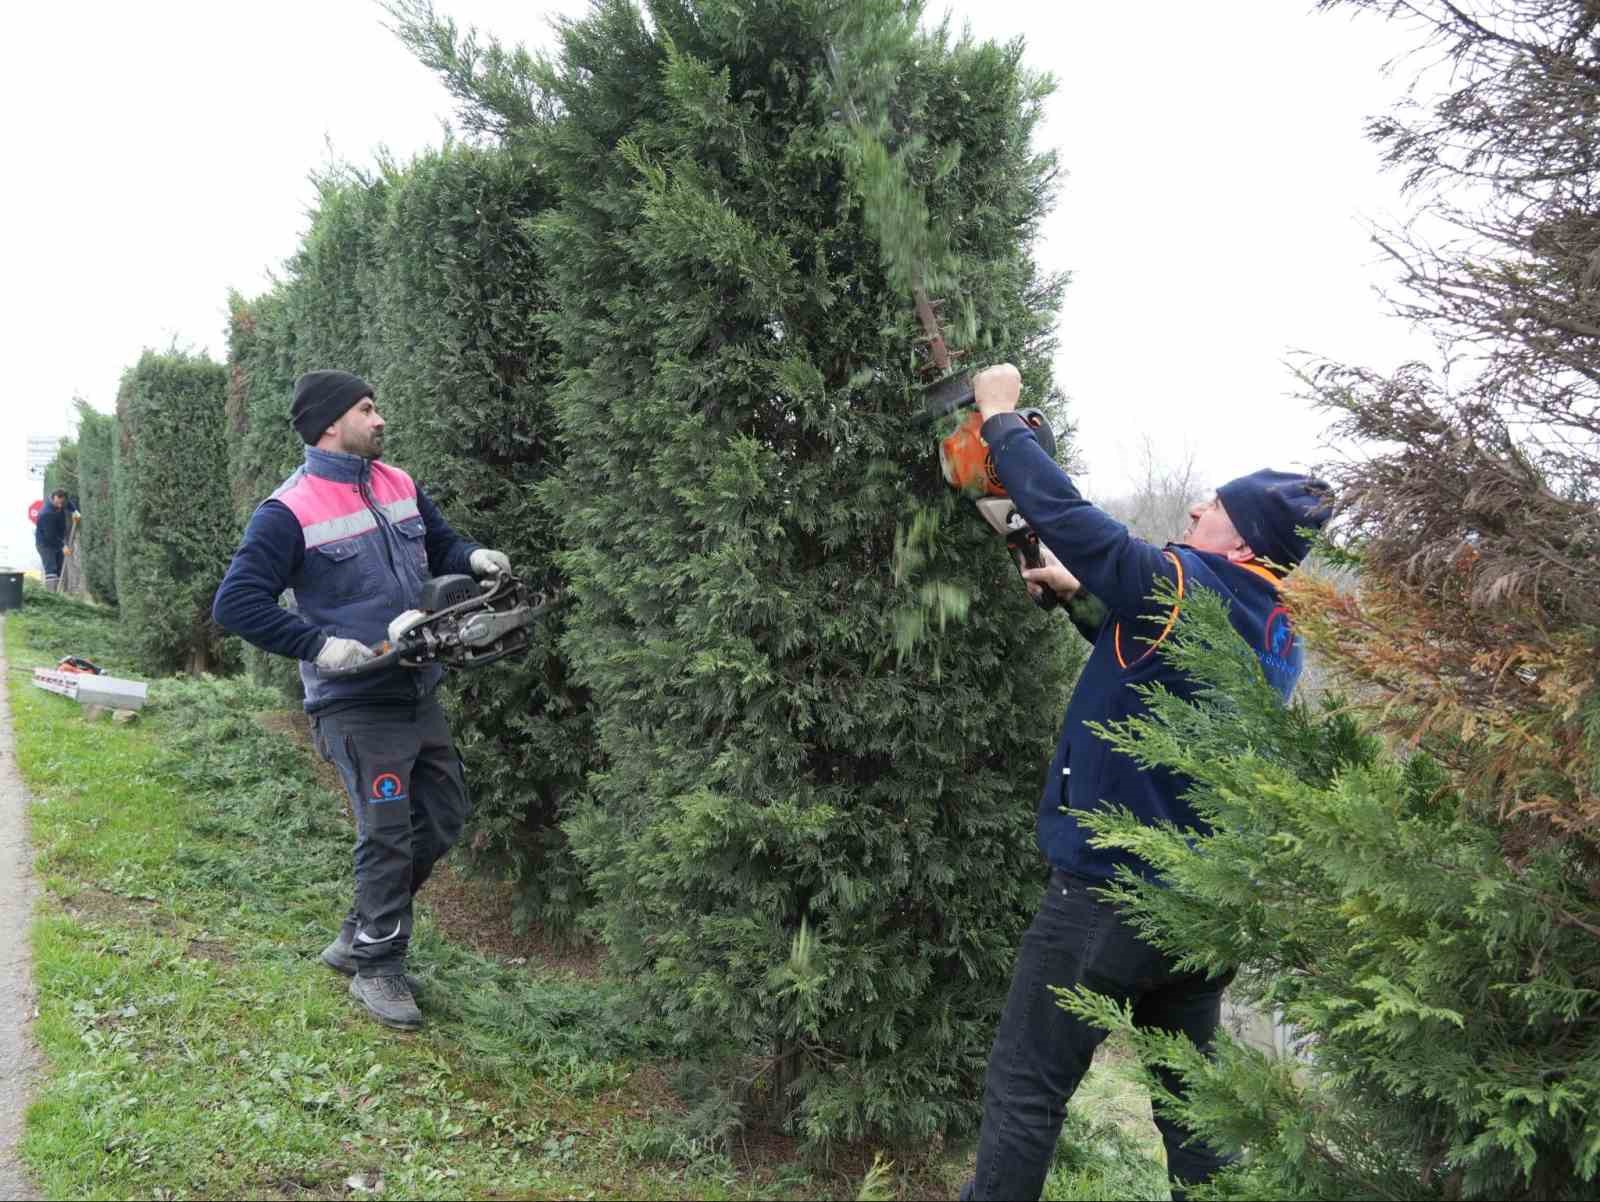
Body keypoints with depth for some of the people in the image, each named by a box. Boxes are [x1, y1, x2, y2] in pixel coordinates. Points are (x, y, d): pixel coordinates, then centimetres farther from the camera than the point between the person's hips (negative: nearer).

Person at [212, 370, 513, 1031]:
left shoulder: (400, 485, 7)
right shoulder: (290, 511, -13)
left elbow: (439, 544, 22)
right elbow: (235, 603, -15)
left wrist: (472, 556, -1)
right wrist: (318, 645, -22)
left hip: (418, 693, 8)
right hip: (356, 705, -7)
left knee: (444, 818, 13)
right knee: (388, 836, -4)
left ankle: (361, 934, 29)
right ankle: (377, 969, 15)